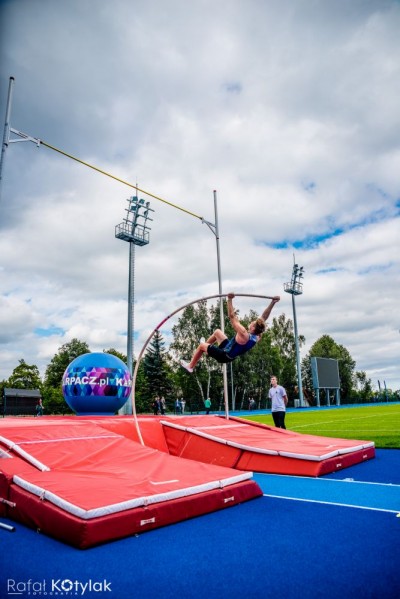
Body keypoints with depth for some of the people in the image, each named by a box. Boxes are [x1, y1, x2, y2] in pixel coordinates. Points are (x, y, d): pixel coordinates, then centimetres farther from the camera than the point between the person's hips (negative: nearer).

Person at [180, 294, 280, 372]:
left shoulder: (244, 334, -36)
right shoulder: (258, 336, -15)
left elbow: (232, 316, -37)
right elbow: (264, 317, -9)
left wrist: (230, 300, -35)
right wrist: (273, 302, -9)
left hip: (224, 355, -8)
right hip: (230, 353, 8)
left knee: (202, 345, 12)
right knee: (217, 332, 22)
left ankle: (190, 366, 31)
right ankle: (206, 348, 45)